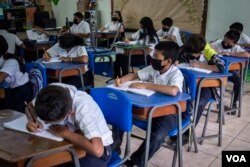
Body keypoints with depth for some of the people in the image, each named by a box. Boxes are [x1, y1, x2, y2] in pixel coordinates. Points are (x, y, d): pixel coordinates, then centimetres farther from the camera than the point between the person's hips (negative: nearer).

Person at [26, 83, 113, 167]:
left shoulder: (83, 109, -36)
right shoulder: (54, 90, -19)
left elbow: (97, 150, -48)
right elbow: (30, 106, 2)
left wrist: (65, 133, -33)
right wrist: (32, 121, -20)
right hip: (73, 141, 5)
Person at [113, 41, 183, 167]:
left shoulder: (176, 74, -21)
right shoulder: (153, 69, -2)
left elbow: (173, 91, -42)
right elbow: (134, 75, 10)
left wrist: (146, 85, -37)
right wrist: (121, 80, -12)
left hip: (169, 112, -6)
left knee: (157, 136, -32)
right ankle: (113, 148, 11)